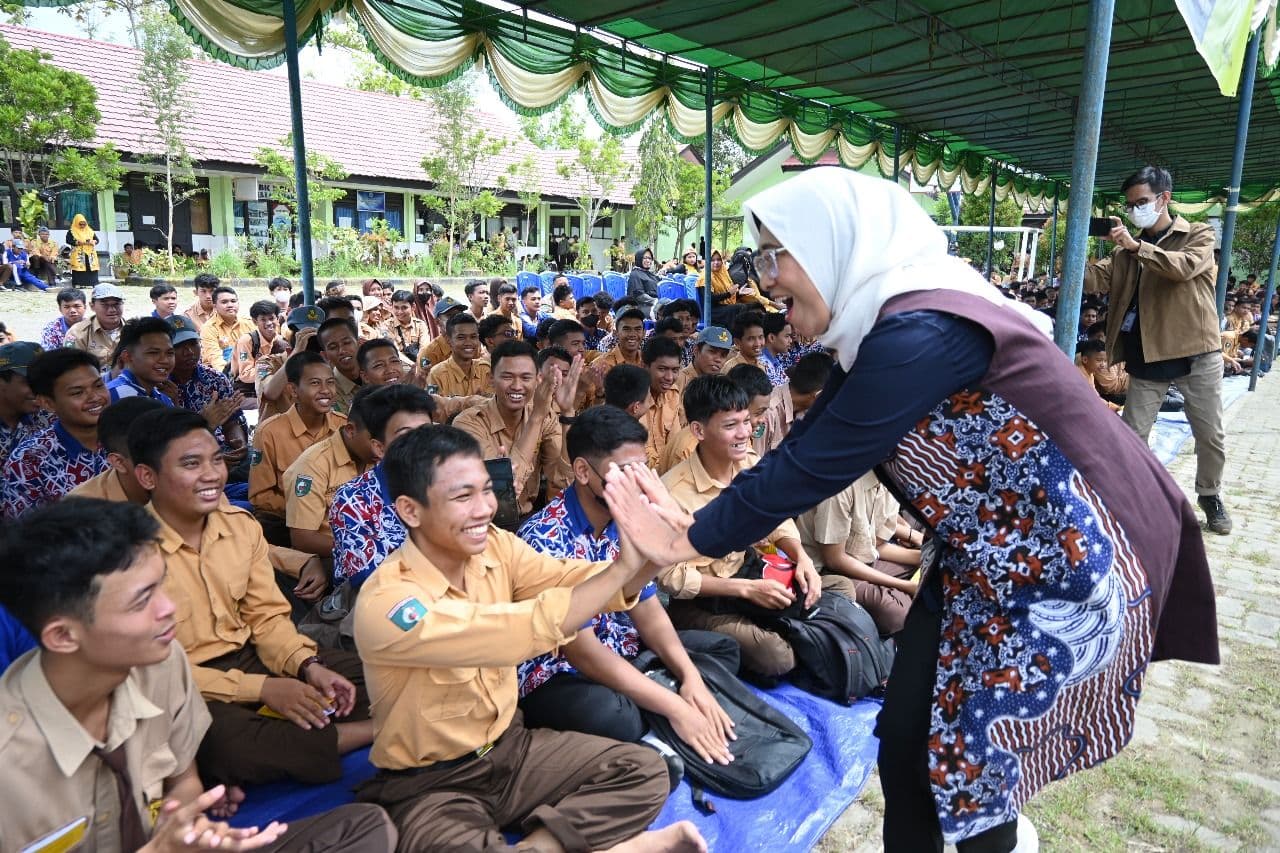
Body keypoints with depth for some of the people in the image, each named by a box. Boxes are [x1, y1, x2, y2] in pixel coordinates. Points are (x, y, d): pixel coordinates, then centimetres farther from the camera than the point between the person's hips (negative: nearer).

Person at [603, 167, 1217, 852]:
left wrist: (690, 543, -16)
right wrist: (695, 520, -5)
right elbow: (803, 444, 2)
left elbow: (812, 466, -27)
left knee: (965, 771, 3)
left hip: (1061, 579, -8)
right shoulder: (879, 328, 1)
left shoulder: (923, 331, -28)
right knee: (902, 749, 14)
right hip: (976, 571, 8)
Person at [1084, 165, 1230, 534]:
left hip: (1196, 354, -2)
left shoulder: (1199, 235, 1)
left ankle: (1210, 496, 29)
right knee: (1131, 434, 4)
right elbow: (1098, 278, -4)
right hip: (1145, 357, 2)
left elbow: (1184, 267, -21)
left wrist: (1136, 246, -29)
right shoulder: (1127, 249, 11)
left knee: (1210, 436, 9)